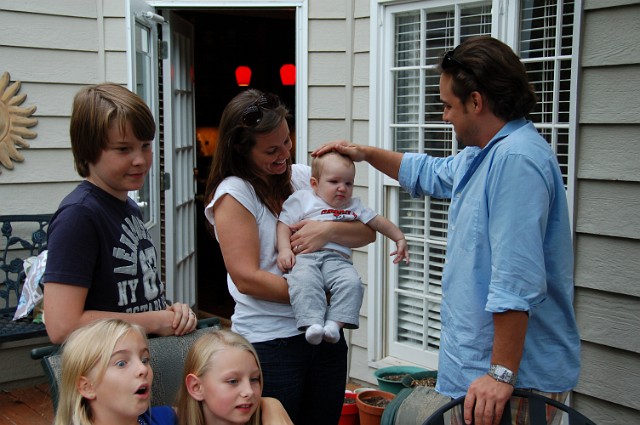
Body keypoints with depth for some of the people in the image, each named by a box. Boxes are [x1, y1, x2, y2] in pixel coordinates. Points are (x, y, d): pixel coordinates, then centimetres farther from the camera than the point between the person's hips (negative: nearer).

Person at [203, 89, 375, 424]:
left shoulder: (304, 177, 7)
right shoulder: (234, 193, -8)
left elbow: (368, 231, 4)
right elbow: (247, 278, -15)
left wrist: (328, 230, -17)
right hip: (269, 342, -5)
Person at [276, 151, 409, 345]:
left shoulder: (354, 206, 26)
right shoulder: (301, 199, 15)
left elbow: (378, 222, 31)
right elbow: (284, 225, 7)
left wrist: (400, 238, 24)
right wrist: (284, 249, -9)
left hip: (338, 258, 3)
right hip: (304, 256, -3)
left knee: (351, 282, -29)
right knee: (304, 282, -36)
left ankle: (335, 323, -32)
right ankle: (312, 323, -42)